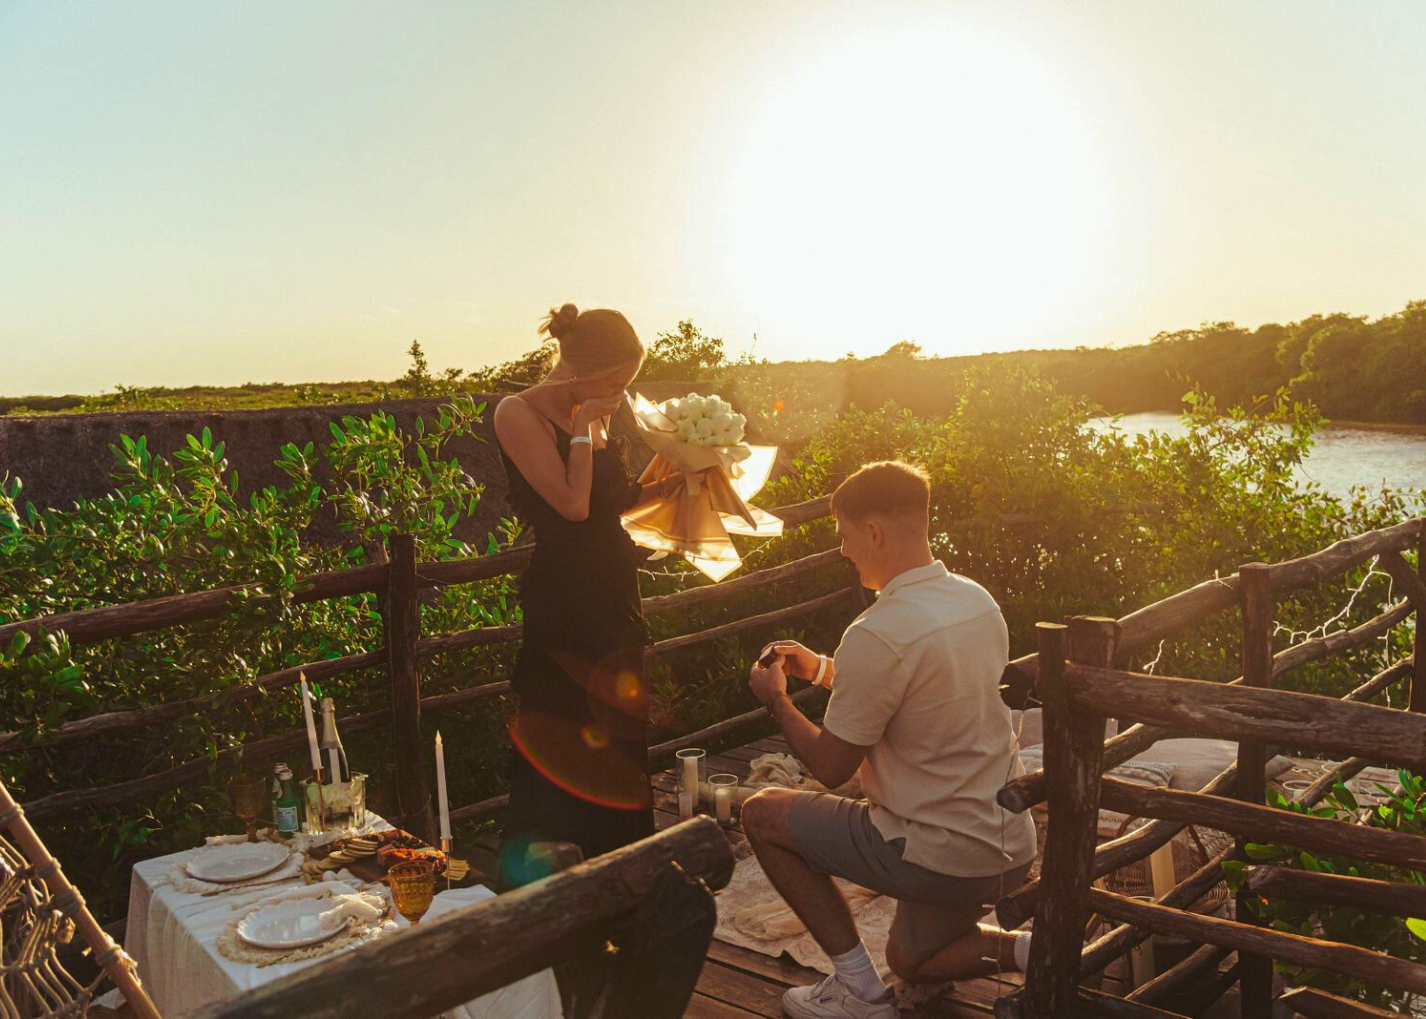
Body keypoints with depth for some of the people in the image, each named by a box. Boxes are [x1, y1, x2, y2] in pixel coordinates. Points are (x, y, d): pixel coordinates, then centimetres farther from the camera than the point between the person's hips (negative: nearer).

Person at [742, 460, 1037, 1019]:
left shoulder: (877, 635, -25)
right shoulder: (978, 600, 1)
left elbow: (830, 767, -14)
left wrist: (776, 699, 3)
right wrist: (821, 668, 19)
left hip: (940, 856, -9)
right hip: (1010, 844, 9)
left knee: (762, 814, 6)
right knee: (910, 962, 32)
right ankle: (1032, 950, 8)